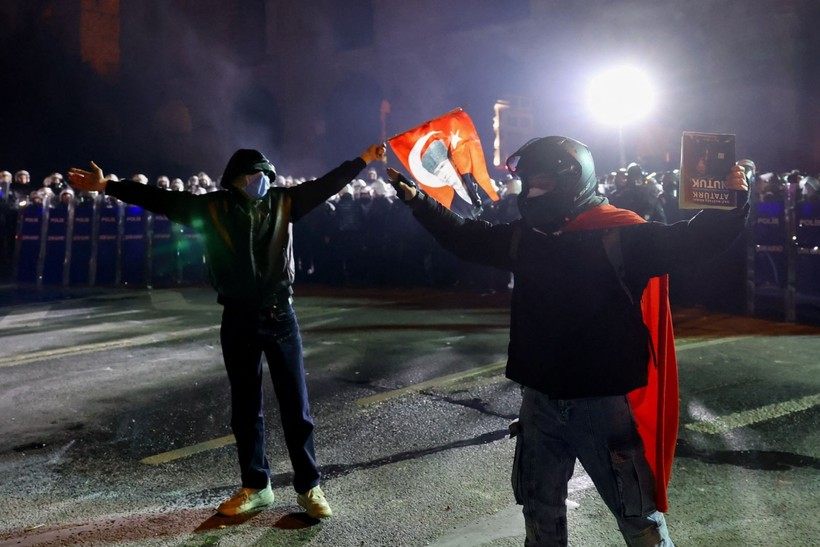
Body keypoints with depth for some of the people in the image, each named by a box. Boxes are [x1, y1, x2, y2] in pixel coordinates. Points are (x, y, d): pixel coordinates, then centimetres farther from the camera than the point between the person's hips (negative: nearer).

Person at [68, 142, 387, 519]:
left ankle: (309, 486, 17)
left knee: (296, 406, 5)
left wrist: (363, 160, 7)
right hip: (238, 320, 1)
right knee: (245, 408, 11)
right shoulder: (212, 207, 0)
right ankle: (256, 486, 26)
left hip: (280, 317, 0)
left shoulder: (283, 202, 1)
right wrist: (106, 186, -1)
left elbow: (327, 184, 6)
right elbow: (160, 200, 1)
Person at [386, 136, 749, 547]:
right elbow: (466, 238, 16)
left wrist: (732, 204, -38)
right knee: (539, 504, 22)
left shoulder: (621, 235, -15)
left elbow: (692, 240, -21)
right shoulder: (524, 237, 3)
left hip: (603, 401, -5)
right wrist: (417, 200, 16)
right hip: (540, 398, 6)